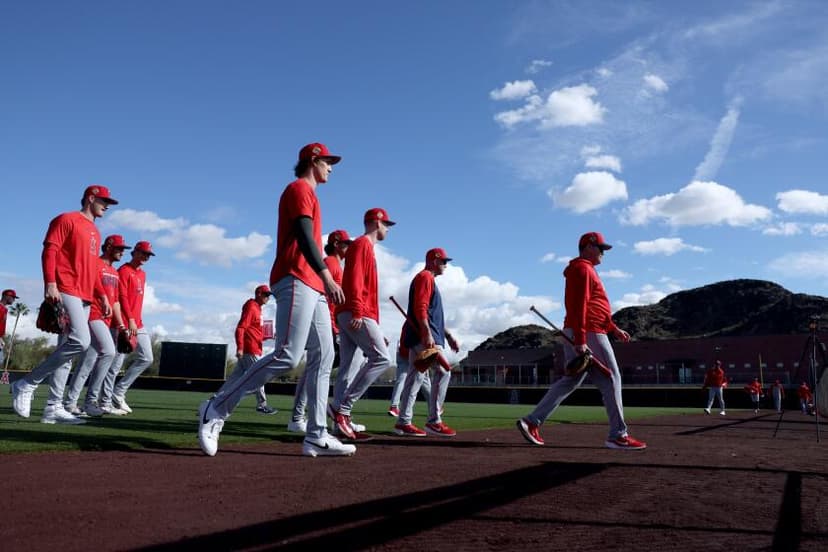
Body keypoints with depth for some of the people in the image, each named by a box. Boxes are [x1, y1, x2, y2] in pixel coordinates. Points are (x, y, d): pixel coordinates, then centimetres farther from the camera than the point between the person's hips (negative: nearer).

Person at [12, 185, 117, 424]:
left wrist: (102, 296, 19)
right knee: (81, 341, -22)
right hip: (66, 292, -9)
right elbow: (49, 251, -10)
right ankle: (27, 384, -11)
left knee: (66, 351, 5)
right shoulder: (67, 220, 1)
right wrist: (50, 283, -22)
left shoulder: (95, 232, 25)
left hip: (85, 297, 9)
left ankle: (53, 408, 6)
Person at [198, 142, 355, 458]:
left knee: (323, 357, 3)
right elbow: (304, 237, -15)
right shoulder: (299, 188, -1)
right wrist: (327, 277, -25)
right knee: (287, 356, -18)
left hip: (313, 287, 10)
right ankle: (216, 409, -11)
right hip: (296, 281, -10)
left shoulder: (308, 194, 28)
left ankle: (316, 437, 2)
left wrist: (324, 283, 19)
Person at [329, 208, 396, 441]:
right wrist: (357, 311, -27)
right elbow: (354, 278, -15)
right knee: (381, 358, -14)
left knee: (349, 368, 5)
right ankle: (341, 407, -16)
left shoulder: (366, 247, 28)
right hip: (357, 314, -10)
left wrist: (375, 330, 25)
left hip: (350, 315, 10)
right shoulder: (362, 244, -1)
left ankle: (341, 421, 3)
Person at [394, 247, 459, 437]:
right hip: (423, 336, -11)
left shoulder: (428, 279, 26)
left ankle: (403, 422, 8)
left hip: (419, 337, 11)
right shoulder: (425, 276, -5)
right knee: (443, 372, -13)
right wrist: (428, 334, -27)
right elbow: (420, 307, -18)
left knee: (415, 377, 7)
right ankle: (433, 421, -12)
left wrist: (448, 336, 25)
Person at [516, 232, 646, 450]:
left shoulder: (585, 270, 25)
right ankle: (618, 436, 3)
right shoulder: (583, 269, -8)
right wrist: (580, 340, -25)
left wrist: (614, 329, 23)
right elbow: (579, 306, -19)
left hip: (579, 334, 10)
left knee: (570, 380, 9)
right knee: (611, 380, -3)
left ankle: (532, 422, 6)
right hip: (588, 333, -10)